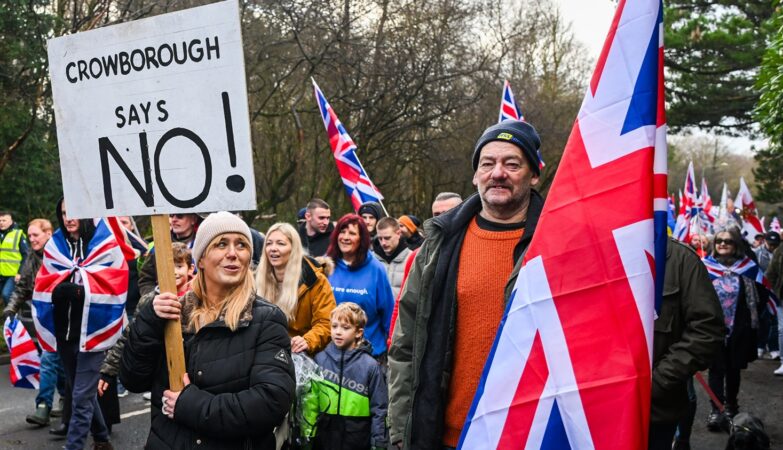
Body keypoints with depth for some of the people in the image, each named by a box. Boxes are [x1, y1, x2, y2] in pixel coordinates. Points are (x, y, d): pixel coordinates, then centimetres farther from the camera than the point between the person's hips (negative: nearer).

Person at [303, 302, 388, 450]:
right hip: (324, 437, 2)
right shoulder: (320, 359, 0)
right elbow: (311, 400, 5)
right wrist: (308, 432, 2)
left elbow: (379, 409, -3)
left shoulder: (370, 366, -7)